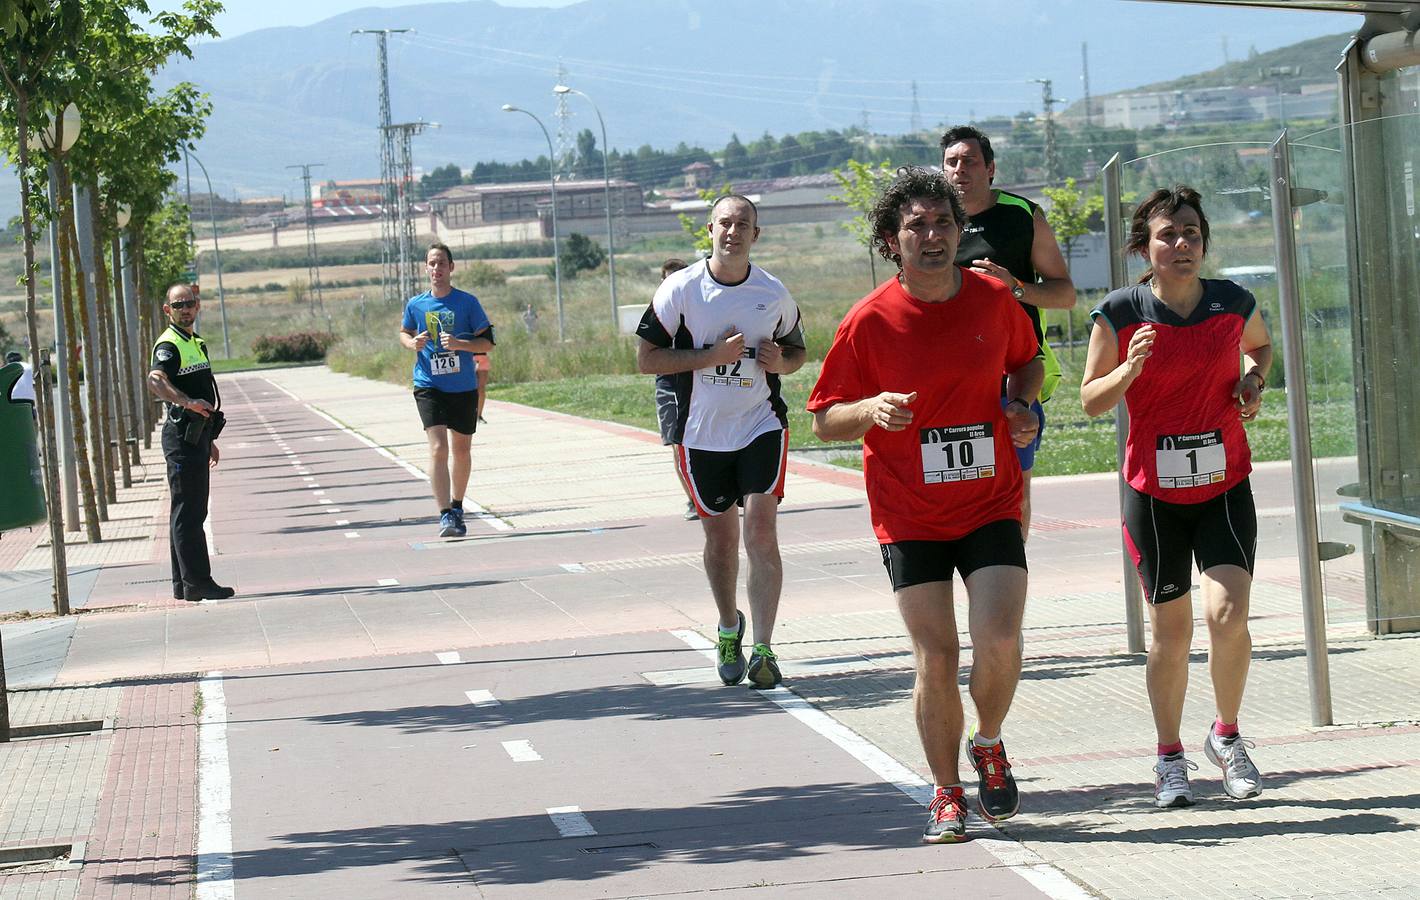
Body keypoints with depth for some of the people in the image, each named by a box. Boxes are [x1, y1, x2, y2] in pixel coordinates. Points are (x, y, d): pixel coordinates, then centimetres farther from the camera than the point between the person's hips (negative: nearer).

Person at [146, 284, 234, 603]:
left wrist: (209, 440, 29)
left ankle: (185, 584, 17)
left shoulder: (196, 342, 19)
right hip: (182, 436, -10)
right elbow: (155, 381, -32)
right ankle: (196, 582, -9)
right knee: (188, 512, -9)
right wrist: (188, 402, -46)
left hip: (195, 435, 10)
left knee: (191, 511, 12)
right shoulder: (169, 344, -12)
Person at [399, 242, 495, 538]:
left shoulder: (468, 302, -4)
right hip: (429, 387, -1)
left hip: (464, 388, 1)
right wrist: (413, 342, -6)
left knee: (461, 450, 13)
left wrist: (459, 343, -20)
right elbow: (404, 333, 18)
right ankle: (445, 515, -19)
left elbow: (487, 342, -2)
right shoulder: (415, 305, 1)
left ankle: (457, 507, 34)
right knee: (438, 449, -16)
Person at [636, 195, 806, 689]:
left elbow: (797, 348, 17)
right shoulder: (680, 289, -7)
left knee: (761, 534, -12)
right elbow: (646, 358, -8)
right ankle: (729, 629, 36)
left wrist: (781, 362, -7)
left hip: (762, 426, 0)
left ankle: (763, 648, -10)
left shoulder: (774, 294, 0)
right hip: (701, 434, 0)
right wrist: (713, 356, -18)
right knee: (720, 537, 11)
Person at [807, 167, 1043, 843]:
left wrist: (1022, 405, 0)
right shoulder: (871, 321, -8)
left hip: (991, 505, 1)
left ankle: (988, 743, 15)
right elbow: (825, 421, -3)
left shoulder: (993, 299, 0)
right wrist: (873, 409, -23)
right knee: (936, 659, -4)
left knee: (998, 640, -15)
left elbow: (1027, 361, 21)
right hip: (910, 515, -1)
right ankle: (947, 797, 14)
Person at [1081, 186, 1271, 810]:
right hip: (1154, 491, -1)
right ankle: (1170, 757, 23)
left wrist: (1253, 384, 2)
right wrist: (1129, 370, -21)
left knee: (1228, 613, -15)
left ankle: (1226, 736, 10)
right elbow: (1091, 401, -2)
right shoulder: (1119, 314, -8)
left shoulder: (1234, 304, -1)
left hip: (1225, 486, 1)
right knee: (1170, 632, 4)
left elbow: (1259, 345, 22)